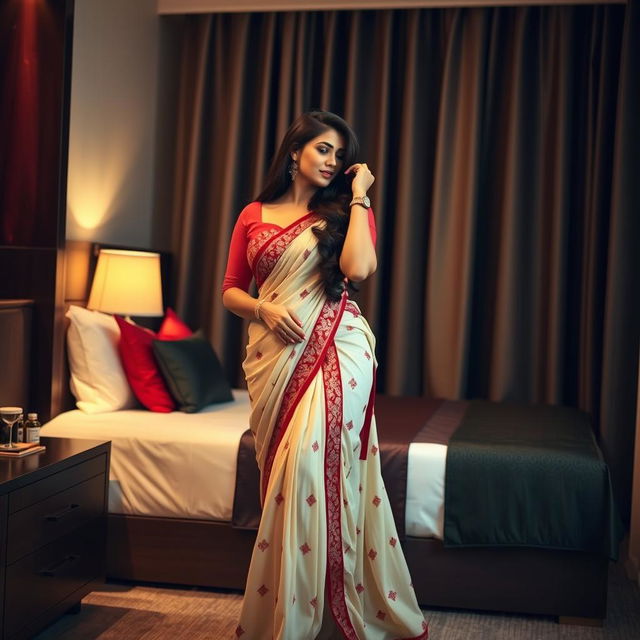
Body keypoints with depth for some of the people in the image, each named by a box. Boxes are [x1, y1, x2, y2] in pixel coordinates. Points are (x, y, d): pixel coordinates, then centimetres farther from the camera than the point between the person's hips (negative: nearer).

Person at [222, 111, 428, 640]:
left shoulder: (344, 212, 8)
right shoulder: (254, 215, 14)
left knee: (310, 464, -13)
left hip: (336, 348, -3)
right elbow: (231, 290, 14)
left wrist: (359, 196, -3)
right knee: (286, 475, 6)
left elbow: (357, 268, -13)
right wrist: (265, 308, -6)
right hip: (275, 354, 3)